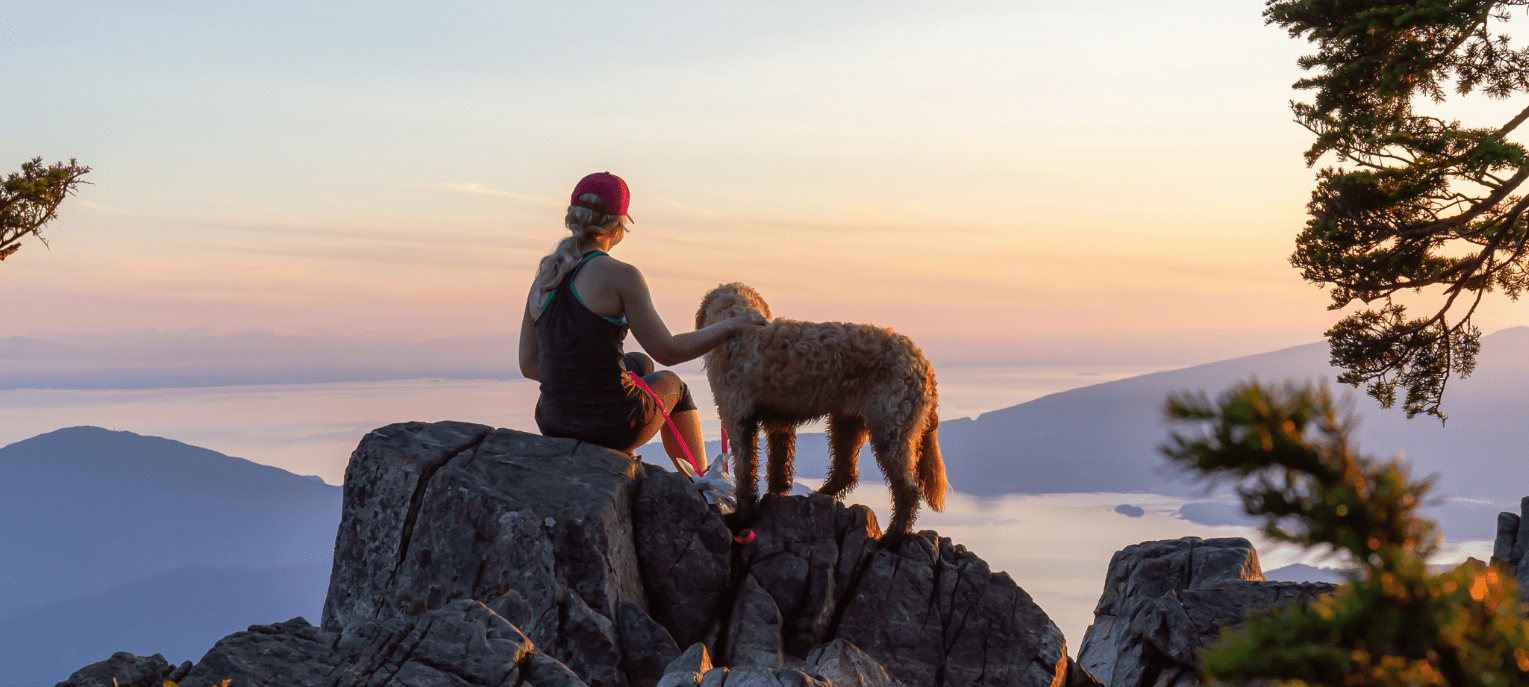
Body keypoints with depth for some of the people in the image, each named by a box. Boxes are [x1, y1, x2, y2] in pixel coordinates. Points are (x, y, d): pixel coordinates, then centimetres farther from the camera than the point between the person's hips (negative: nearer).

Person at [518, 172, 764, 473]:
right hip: (612, 424, -5)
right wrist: (729, 326, 0)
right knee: (670, 383, 31)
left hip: (555, 424, 5)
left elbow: (529, 364, 7)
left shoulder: (543, 280, 2)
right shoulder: (621, 276, -16)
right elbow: (667, 351, -14)